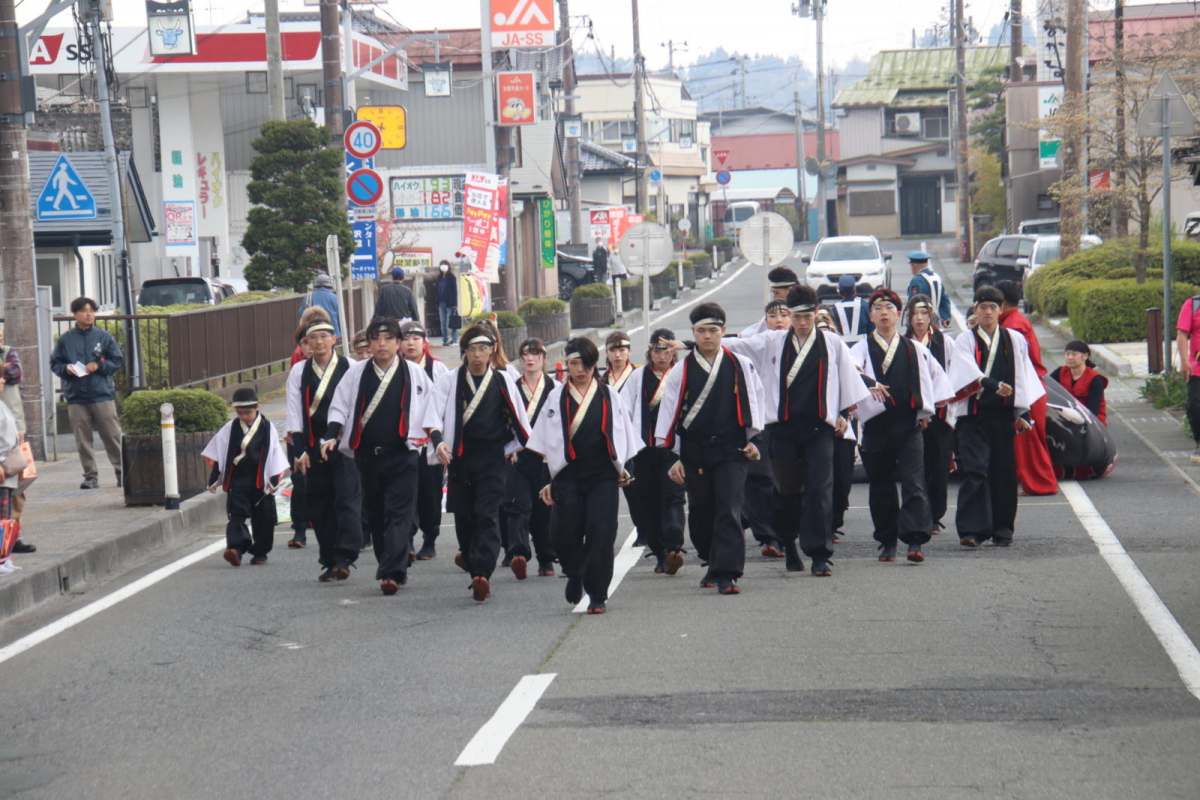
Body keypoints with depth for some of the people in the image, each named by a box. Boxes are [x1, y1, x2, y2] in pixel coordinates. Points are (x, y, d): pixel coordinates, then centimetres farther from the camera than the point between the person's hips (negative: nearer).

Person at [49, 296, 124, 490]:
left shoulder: (104, 337, 5)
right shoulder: (65, 339, 8)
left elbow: (117, 360, 6)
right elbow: (55, 364, 11)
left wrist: (99, 366, -9)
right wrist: (66, 369, -9)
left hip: (102, 395, -1)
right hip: (76, 398, 1)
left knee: (112, 436, -3)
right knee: (83, 440, 2)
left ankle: (121, 472, 4)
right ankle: (90, 475, 8)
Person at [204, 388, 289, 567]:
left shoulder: (267, 428, 1)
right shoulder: (230, 428, 4)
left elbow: (275, 454, 4)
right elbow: (217, 455, 9)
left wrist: (274, 480, 1)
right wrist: (214, 479, 7)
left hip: (260, 481, 0)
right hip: (237, 480, 0)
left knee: (262, 519, 4)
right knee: (237, 514, -12)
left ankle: (260, 552, 16)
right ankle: (235, 548, -23)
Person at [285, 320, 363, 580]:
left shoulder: (350, 368, -1)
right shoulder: (299, 372, 6)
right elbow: (294, 413, 5)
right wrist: (299, 450, -2)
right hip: (313, 448, 3)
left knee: (347, 500, -13)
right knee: (318, 505, 5)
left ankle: (345, 557, -16)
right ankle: (330, 562, 12)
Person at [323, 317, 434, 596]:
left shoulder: (414, 374, 4)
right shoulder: (356, 373, 8)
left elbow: (431, 409, 9)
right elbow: (339, 407, 10)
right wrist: (331, 436, -5)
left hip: (401, 456, -3)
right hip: (368, 455, 3)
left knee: (399, 515, -12)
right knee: (375, 515, 9)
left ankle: (392, 572, -19)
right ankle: (392, 566, 22)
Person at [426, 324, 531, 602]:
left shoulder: (503, 381, 4)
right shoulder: (450, 381, 3)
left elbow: (518, 420, 12)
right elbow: (434, 415, -5)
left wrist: (510, 448, 10)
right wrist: (438, 441, -22)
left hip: (492, 460, -2)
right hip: (459, 457, 2)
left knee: (487, 515, -12)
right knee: (463, 515, 10)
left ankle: (482, 573, -20)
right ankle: (470, 555, 36)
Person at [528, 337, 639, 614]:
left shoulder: (609, 396, 9)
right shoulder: (556, 398, 8)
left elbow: (623, 434, 14)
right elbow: (545, 443, 7)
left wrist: (623, 467, 8)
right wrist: (546, 480, 3)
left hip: (603, 476, 0)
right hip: (567, 477, 0)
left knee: (600, 535, -7)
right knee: (564, 536, -5)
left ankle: (598, 595, 2)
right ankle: (576, 574, 26)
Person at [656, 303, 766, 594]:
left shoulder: (741, 366, 2)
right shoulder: (680, 372, 3)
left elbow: (754, 401, 11)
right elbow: (670, 414, 5)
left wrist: (751, 439, 7)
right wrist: (673, 457, 2)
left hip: (731, 450, -2)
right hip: (694, 452, 2)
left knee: (729, 512, -11)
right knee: (701, 515, 10)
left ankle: (726, 573, -13)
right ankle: (713, 563, 30)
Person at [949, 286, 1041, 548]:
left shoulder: (1015, 340, 12)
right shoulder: (965, 341, 4)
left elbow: (1022, 378, 11)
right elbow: (968, 373, -14)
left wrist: (1023, 413, 4)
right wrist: (992, 385, -30)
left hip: (1003, 417, 3)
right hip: (973, 416, -3)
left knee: (1004, 474, 4)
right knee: (974, 471, -12)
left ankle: (1002, 530, 14)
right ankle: (971, 530, -14)